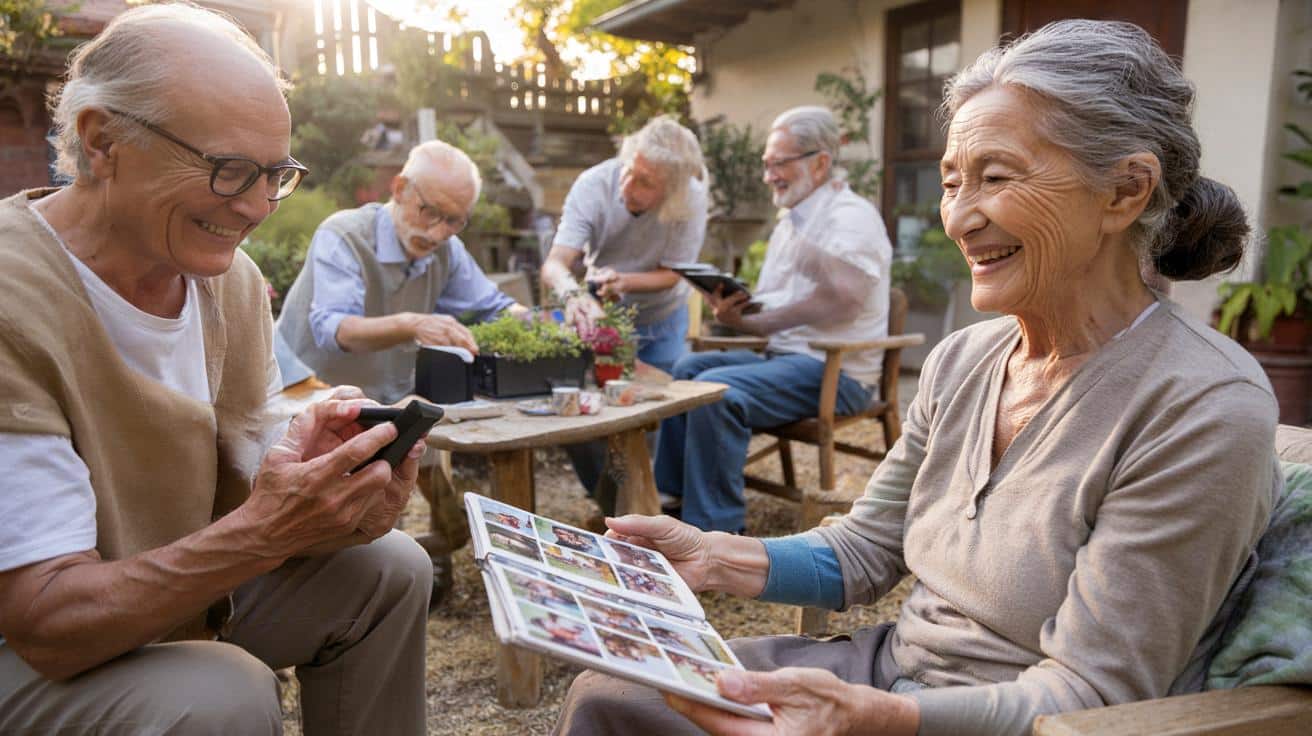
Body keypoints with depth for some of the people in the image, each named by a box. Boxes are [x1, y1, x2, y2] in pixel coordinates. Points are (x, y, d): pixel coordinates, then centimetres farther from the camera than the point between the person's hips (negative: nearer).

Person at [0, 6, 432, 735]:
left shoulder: (235, 279, -7)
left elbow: (237, 498, -3)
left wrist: (316, 470, -25)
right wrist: (263, 531, -40)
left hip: (177, 587, 6)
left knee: (389, 568, -5)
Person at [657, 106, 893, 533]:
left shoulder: (851, 216, -10)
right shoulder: (790, 222, 19)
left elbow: (841, 301, -25)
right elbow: (769, 311, 18)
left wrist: (751, 321, -18)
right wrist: (736, 313, -6)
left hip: (836, 371, -10)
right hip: (783, 356, 10)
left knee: (717, 389, -27)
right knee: (688, 369, 4)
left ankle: (715, 528, -17)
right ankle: (674, 497, 9)